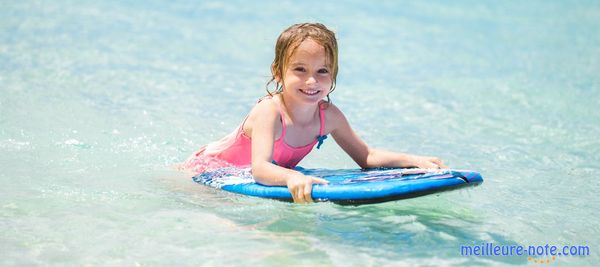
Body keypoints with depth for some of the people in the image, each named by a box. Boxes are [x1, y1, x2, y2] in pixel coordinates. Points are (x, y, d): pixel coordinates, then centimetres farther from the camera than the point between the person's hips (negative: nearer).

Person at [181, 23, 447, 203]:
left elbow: (365, 156, -7)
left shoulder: (329, 115, -18)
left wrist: (413, 160, -22)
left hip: (273, 171, 7)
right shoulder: (268, 112, -37)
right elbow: (260, 168, -50)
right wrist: (293, 178, -72)